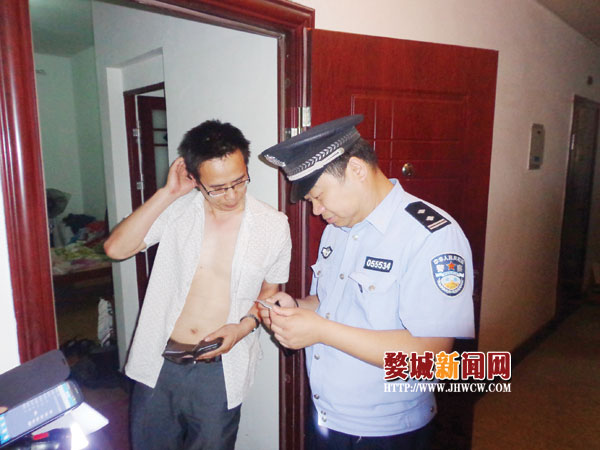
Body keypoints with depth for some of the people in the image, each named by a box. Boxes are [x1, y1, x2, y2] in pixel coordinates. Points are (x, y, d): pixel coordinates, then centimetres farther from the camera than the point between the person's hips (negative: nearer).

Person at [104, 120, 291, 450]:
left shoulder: (273, 225, -8)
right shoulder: (176, 209, -7)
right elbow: (116, 248, -15)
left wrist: (246, 324, -14)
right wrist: (166, 193, -19)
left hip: (218, 369, -1)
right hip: (158, 363, 2)